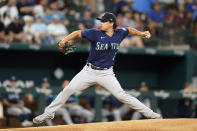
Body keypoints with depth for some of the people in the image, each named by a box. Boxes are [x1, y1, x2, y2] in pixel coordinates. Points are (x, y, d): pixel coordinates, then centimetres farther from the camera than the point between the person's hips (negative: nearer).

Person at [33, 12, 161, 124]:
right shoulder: (96, 33, -11)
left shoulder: (119, 34, -3)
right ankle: (48, 113, 7)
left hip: (106, 74, 0)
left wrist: (142, 33, 8)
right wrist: (64, 40, -21)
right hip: (89, 71, 0)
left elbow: (129, 30, 19)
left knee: (121, 95, -11)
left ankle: (148, 112, -4)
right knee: (68, 90, -5)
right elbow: (78, 33, -9)